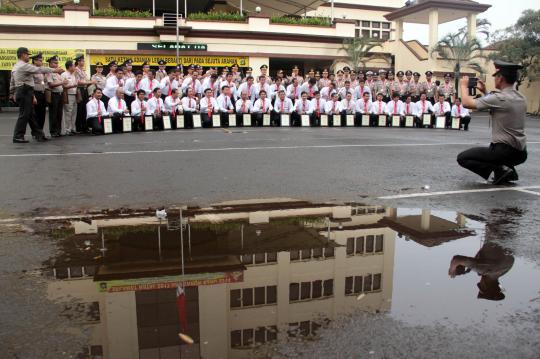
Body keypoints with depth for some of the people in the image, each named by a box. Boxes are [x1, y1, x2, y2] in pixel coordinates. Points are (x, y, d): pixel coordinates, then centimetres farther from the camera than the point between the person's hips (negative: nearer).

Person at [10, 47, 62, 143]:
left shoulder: (15, 66, 19)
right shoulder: (24, 65, -12)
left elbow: (12, 82, 23)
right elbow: (39, 69, -18)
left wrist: (13, 93, 30)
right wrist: (54, 70, -15)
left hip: (20, 91, 10)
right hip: (25, 92, -10)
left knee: (30, 114, 10)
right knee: (24, 114, -6)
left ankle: (38, 134, 14)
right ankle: (18, 137, -2)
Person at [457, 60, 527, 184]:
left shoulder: (500, 97, -17)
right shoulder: (521, 98, 9)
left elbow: (467, 103, -14)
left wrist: (464, 85, 2)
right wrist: (485, 92, 22)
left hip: (504, 151, -8)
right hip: (521, 153, 8)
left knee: (462, 158, 3)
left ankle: (500, 169, -8)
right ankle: (509, 170, 15)